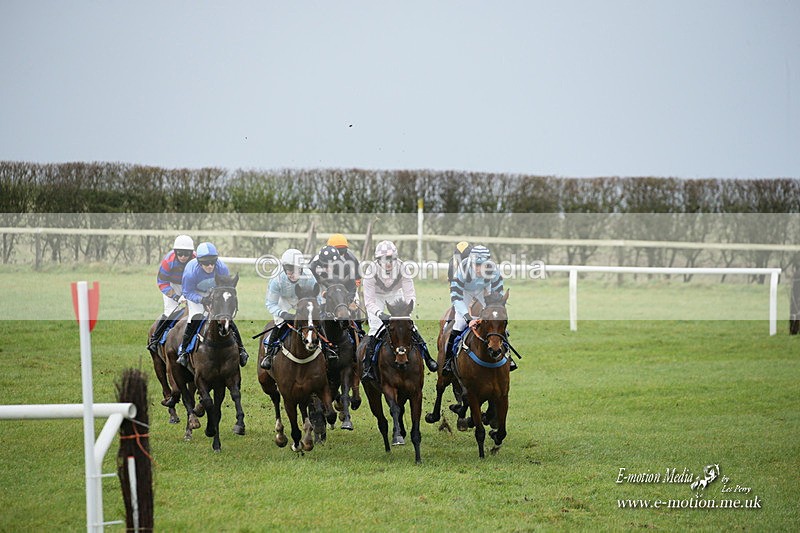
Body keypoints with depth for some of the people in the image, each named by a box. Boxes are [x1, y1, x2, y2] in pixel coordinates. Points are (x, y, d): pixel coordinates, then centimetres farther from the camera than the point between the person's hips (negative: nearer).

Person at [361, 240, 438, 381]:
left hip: (396, 294, 2)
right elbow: (369, 302, -31)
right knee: (375, 329, -17)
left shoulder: (403, 269, -30)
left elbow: (410, 295, -23)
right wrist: (380, 314, -49)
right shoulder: (371, 272, -34)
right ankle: (367, 365, -10)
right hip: (376, 296, -2)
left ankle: (427, 356, 8)